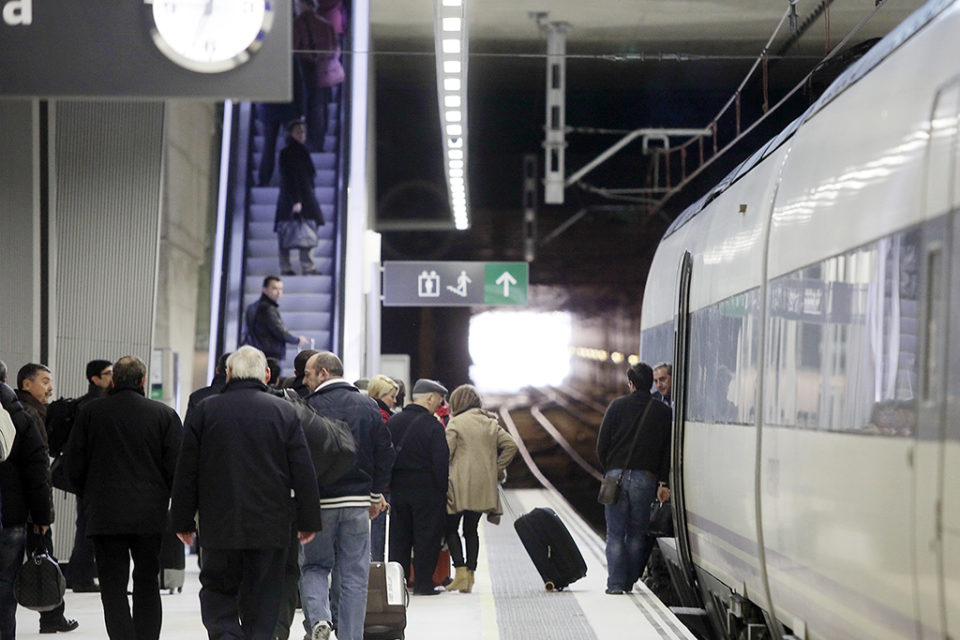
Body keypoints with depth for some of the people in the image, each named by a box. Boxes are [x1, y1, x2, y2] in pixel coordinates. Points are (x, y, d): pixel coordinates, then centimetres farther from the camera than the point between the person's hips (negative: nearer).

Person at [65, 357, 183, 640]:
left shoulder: (89, 413, -1)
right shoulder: (165, 414, -2)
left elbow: (74, 467, 1)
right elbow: (176, 467, -3)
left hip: (104, 514, -1)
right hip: (151, 516, 1)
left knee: (113, 587, 2)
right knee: (147, 584, 13)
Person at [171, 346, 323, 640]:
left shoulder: (205, 410, 0)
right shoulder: (285, 412, 0)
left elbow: (186, 472, 1)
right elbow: (304, 472, -1)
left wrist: (183, 520, 9)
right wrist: (308, 521, 6)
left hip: (219, 527, 0)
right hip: (271, 525, 1)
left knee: (217, 590, 11)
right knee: (262, 596, 9)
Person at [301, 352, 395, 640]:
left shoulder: (310, 407, -7)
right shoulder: (368, 407, 6)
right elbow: (385, 453, 7)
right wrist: (376, 495, 15)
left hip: (318, 501, -3)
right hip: (357, 502, 3)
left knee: (314, 566, 10)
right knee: (354, 574, 7)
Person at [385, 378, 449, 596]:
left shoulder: (392, 422, 6)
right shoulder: (433, 426, -13)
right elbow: (441, 463, -14)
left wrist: (390, 485, 14)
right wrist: (442, 491, -5)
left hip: (398, 490, 5)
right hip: (426, 491, -5)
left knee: (398, 537, 11)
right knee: (427, 537, 3)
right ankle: (423, 583, 5)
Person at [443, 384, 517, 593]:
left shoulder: (456, 423, -6)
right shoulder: (491, 423, 9)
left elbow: (446, 452, -11)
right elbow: (510, 446, 5)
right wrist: (497, 469, 8)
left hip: (460, 486, -5)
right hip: (484, 487, 5)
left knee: (451, 528, 5)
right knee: (471, 529, 14)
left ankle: (460, 572, -8)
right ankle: (470, 573, 8)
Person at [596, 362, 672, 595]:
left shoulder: (618, 406, 1)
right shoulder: (663, 412, 4)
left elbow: (602, 444, 1)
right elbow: (667, 451, 3)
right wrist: (662, 483, 5)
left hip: (617, 474, -1)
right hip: (645, 478, 1)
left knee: (615, 533, 3)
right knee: (637, 533, 10)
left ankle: (615, 583, -2)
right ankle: (629, 582, 10)